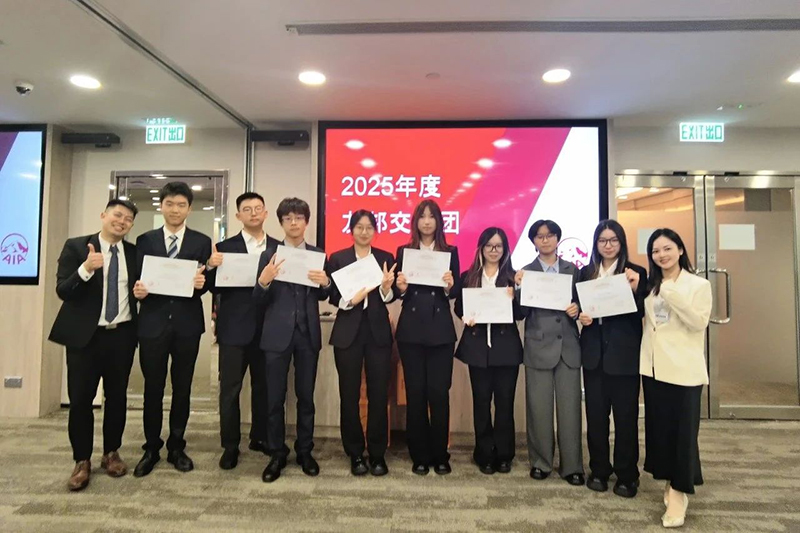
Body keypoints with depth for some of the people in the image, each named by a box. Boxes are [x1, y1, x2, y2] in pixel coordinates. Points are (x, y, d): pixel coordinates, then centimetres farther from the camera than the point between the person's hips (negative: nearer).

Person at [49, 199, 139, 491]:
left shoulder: (135, 252, 6)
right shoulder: (76, 246, -3)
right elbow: (62, 291, -12)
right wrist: (86, 269, -28)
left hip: (122, 335, 3)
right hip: (85, 335, -2)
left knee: (117, 397, 12)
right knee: (80, 399, 2)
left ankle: (111, 453, 28)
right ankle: (82, 461, 20)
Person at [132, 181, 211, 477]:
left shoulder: (202, 242, 4)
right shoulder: (145, 240, 7)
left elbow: (205, 282, -1)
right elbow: (138, 279, 4)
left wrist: (201, 283, -23)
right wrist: (138, 290, -17)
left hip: (187, 324, 0)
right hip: (153, 322, 1)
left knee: (182, 388, 10)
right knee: (153, 388, 9)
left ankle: (176, 447, 25)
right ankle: (151, 449, 25)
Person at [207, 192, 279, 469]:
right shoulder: (225, 247, 2)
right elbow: (215, 288, -3)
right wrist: (212, 267, -20)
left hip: (267, 328, 2)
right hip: (234, 328, -1)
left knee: (264, 387, 12)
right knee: (230, 388, 5)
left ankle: (260, 438, 29)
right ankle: (230, 446, 20)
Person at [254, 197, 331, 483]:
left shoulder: (318, 255, 4)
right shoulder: (269, 254, 1)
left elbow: (323, 297, 8)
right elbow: (259, 301, -2)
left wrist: (326, 283, -14)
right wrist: (263, 281, -23)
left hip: (308, 334, 1)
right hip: (277, 334, -1)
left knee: (306, 396, 11)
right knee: (275, 397, 7)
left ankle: (304, 451, 27)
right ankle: (277, 454, 24)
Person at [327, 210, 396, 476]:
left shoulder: (386, 258, 7)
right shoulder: (337, 258, 4)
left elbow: (390, 297, 1)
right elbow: (333, 297, 0)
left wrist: (386, 287, -20)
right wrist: (351, 299, -19)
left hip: (378, 332, 1)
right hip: (348, 333, 0)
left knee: (378, 394, 3)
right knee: (349, 394, 5)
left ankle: (378, 453, 18)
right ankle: (355, 454, 21)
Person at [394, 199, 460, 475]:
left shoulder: (450, 252, 7)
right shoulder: (404, 251, 8)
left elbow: (457, 291, 3)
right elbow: (399, 293, 6)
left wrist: (449, 286, -18)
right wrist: (401, 287, -15)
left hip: (441, 330, 0)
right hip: (411, 330, 1)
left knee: (439, 392, 1)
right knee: (415, 393, 5)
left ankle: (440, 455, 17)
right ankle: (420, 455, 18)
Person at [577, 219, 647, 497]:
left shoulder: (636, 273, -1)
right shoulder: (586, 273, 8)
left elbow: (641, 314, -7)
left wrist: (634, 289, -22)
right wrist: (581, 316, -9)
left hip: (624, 353, -3)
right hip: (594, 352, 3)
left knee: (625, 415, 5)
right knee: (595, 414, 9)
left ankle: (627, 475, 20)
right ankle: (598, 470, 24)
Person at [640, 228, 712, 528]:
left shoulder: (698, 285, -2)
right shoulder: (650, 286, 11)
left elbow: (699, 322, -14)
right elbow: (642, 319, 7)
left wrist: (672, 294, -22)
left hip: (684, 368, -4)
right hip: (654, 366, 5)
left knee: (683, 430, 0)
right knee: (659, 426, 10)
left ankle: (679, 491, 10)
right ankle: (671, 481, 24)